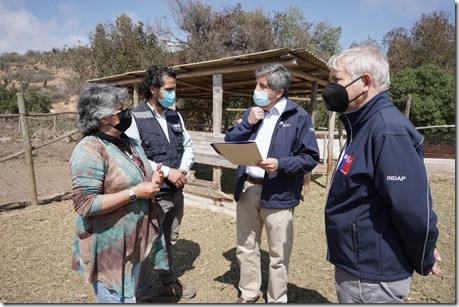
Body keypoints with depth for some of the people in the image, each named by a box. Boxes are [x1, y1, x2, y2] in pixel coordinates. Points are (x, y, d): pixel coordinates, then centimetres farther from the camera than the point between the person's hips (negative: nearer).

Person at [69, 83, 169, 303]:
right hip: (109, 247, -8)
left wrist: (152, 181, -3)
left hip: (133, 240, 8)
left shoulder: (128, 143, 6)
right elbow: (85, 205, -26)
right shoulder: (90, 149, -21)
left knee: (130, 297, 26)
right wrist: (135, 193, -25)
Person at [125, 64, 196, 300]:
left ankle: (168, 283, 43)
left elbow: (188, 145, 10)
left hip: (176, 193, 7)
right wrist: (166, 171, -19)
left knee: (169, 241, 22)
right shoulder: (135, 118, -13)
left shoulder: (175, 116, 7)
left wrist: (183, 170, -8)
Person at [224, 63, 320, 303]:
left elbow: (310, 158, -8)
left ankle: (277, 300, 34)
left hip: (278, 194, -5)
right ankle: (248, 293, 41)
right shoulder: (251, 112, 11)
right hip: (247, 189, 5)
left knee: (279, 255, 11)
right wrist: (247, 123, -8)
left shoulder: (298, 117, -6)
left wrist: (281, 164, -23)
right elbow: (228, 144, 5)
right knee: (246, 248, 19)